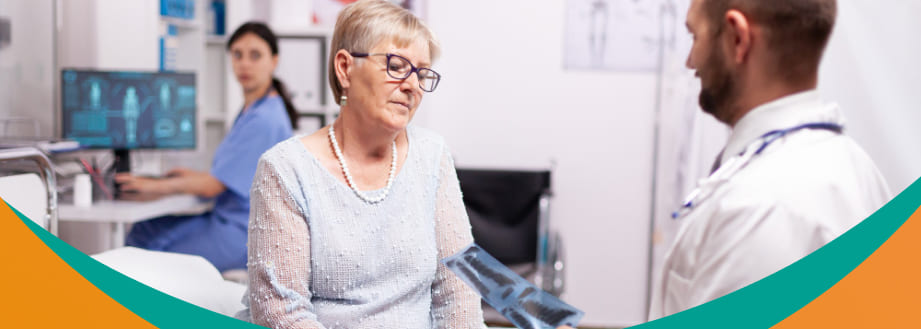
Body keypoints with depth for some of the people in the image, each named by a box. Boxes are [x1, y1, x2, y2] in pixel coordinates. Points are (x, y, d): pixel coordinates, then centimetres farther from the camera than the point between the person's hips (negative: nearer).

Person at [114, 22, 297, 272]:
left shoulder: (264, 120, -21)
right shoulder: (252, 111, 11)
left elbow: (212, 186, -18)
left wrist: (154, 187, -5)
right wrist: (194, 175, 20)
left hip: (245, 234, -10)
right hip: (230, 217, 10)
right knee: (144, 231, 6)